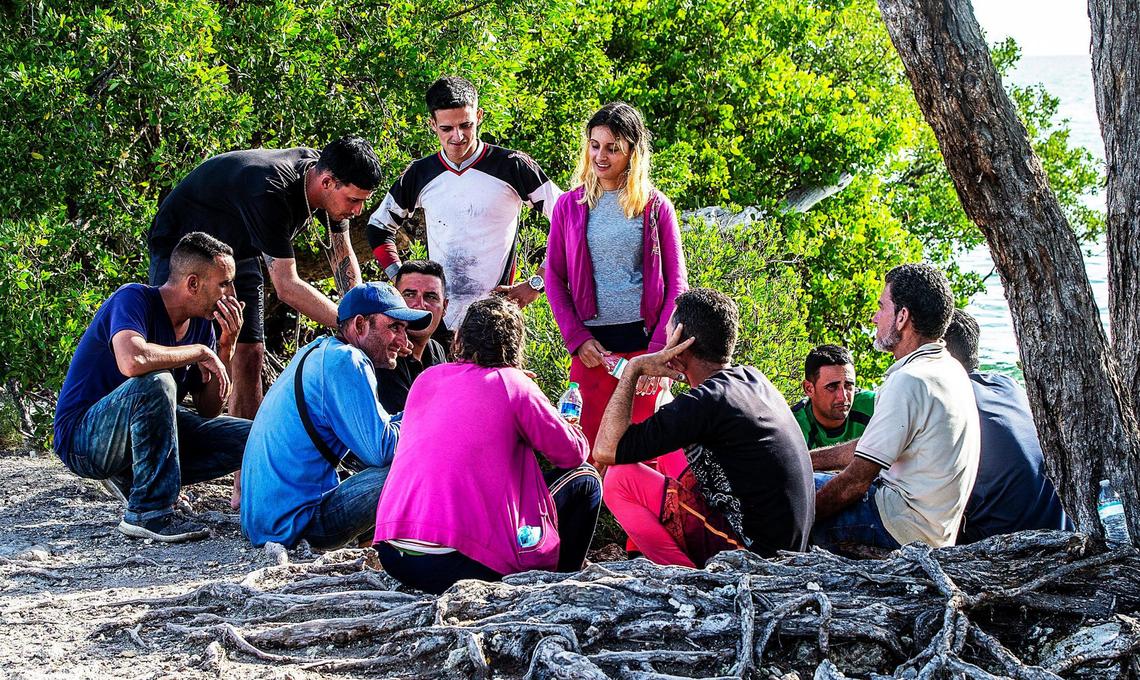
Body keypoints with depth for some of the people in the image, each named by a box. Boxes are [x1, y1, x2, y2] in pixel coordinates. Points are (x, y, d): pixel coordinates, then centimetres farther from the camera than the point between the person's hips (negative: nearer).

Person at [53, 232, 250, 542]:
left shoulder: (200, 324, 3)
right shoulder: (134, 299, -19)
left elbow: (209, 409, 4)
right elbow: (133, 360, -42)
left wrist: (226, 345, -8)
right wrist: (200, 351, -27)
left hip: (144, 433, 8)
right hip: (83, 440, -8)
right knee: (155, 382, -36)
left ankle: (132, 479, 5)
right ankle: (149, 513, -27)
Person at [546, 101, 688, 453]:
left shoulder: (655, 207, 4)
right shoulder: (569, 206, 8)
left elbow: (676, 284, 4)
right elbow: (554, 277, 10)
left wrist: (659, 351, -7)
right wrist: (576, 339, -3)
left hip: (642, 340, -1)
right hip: (592, 345, 1)